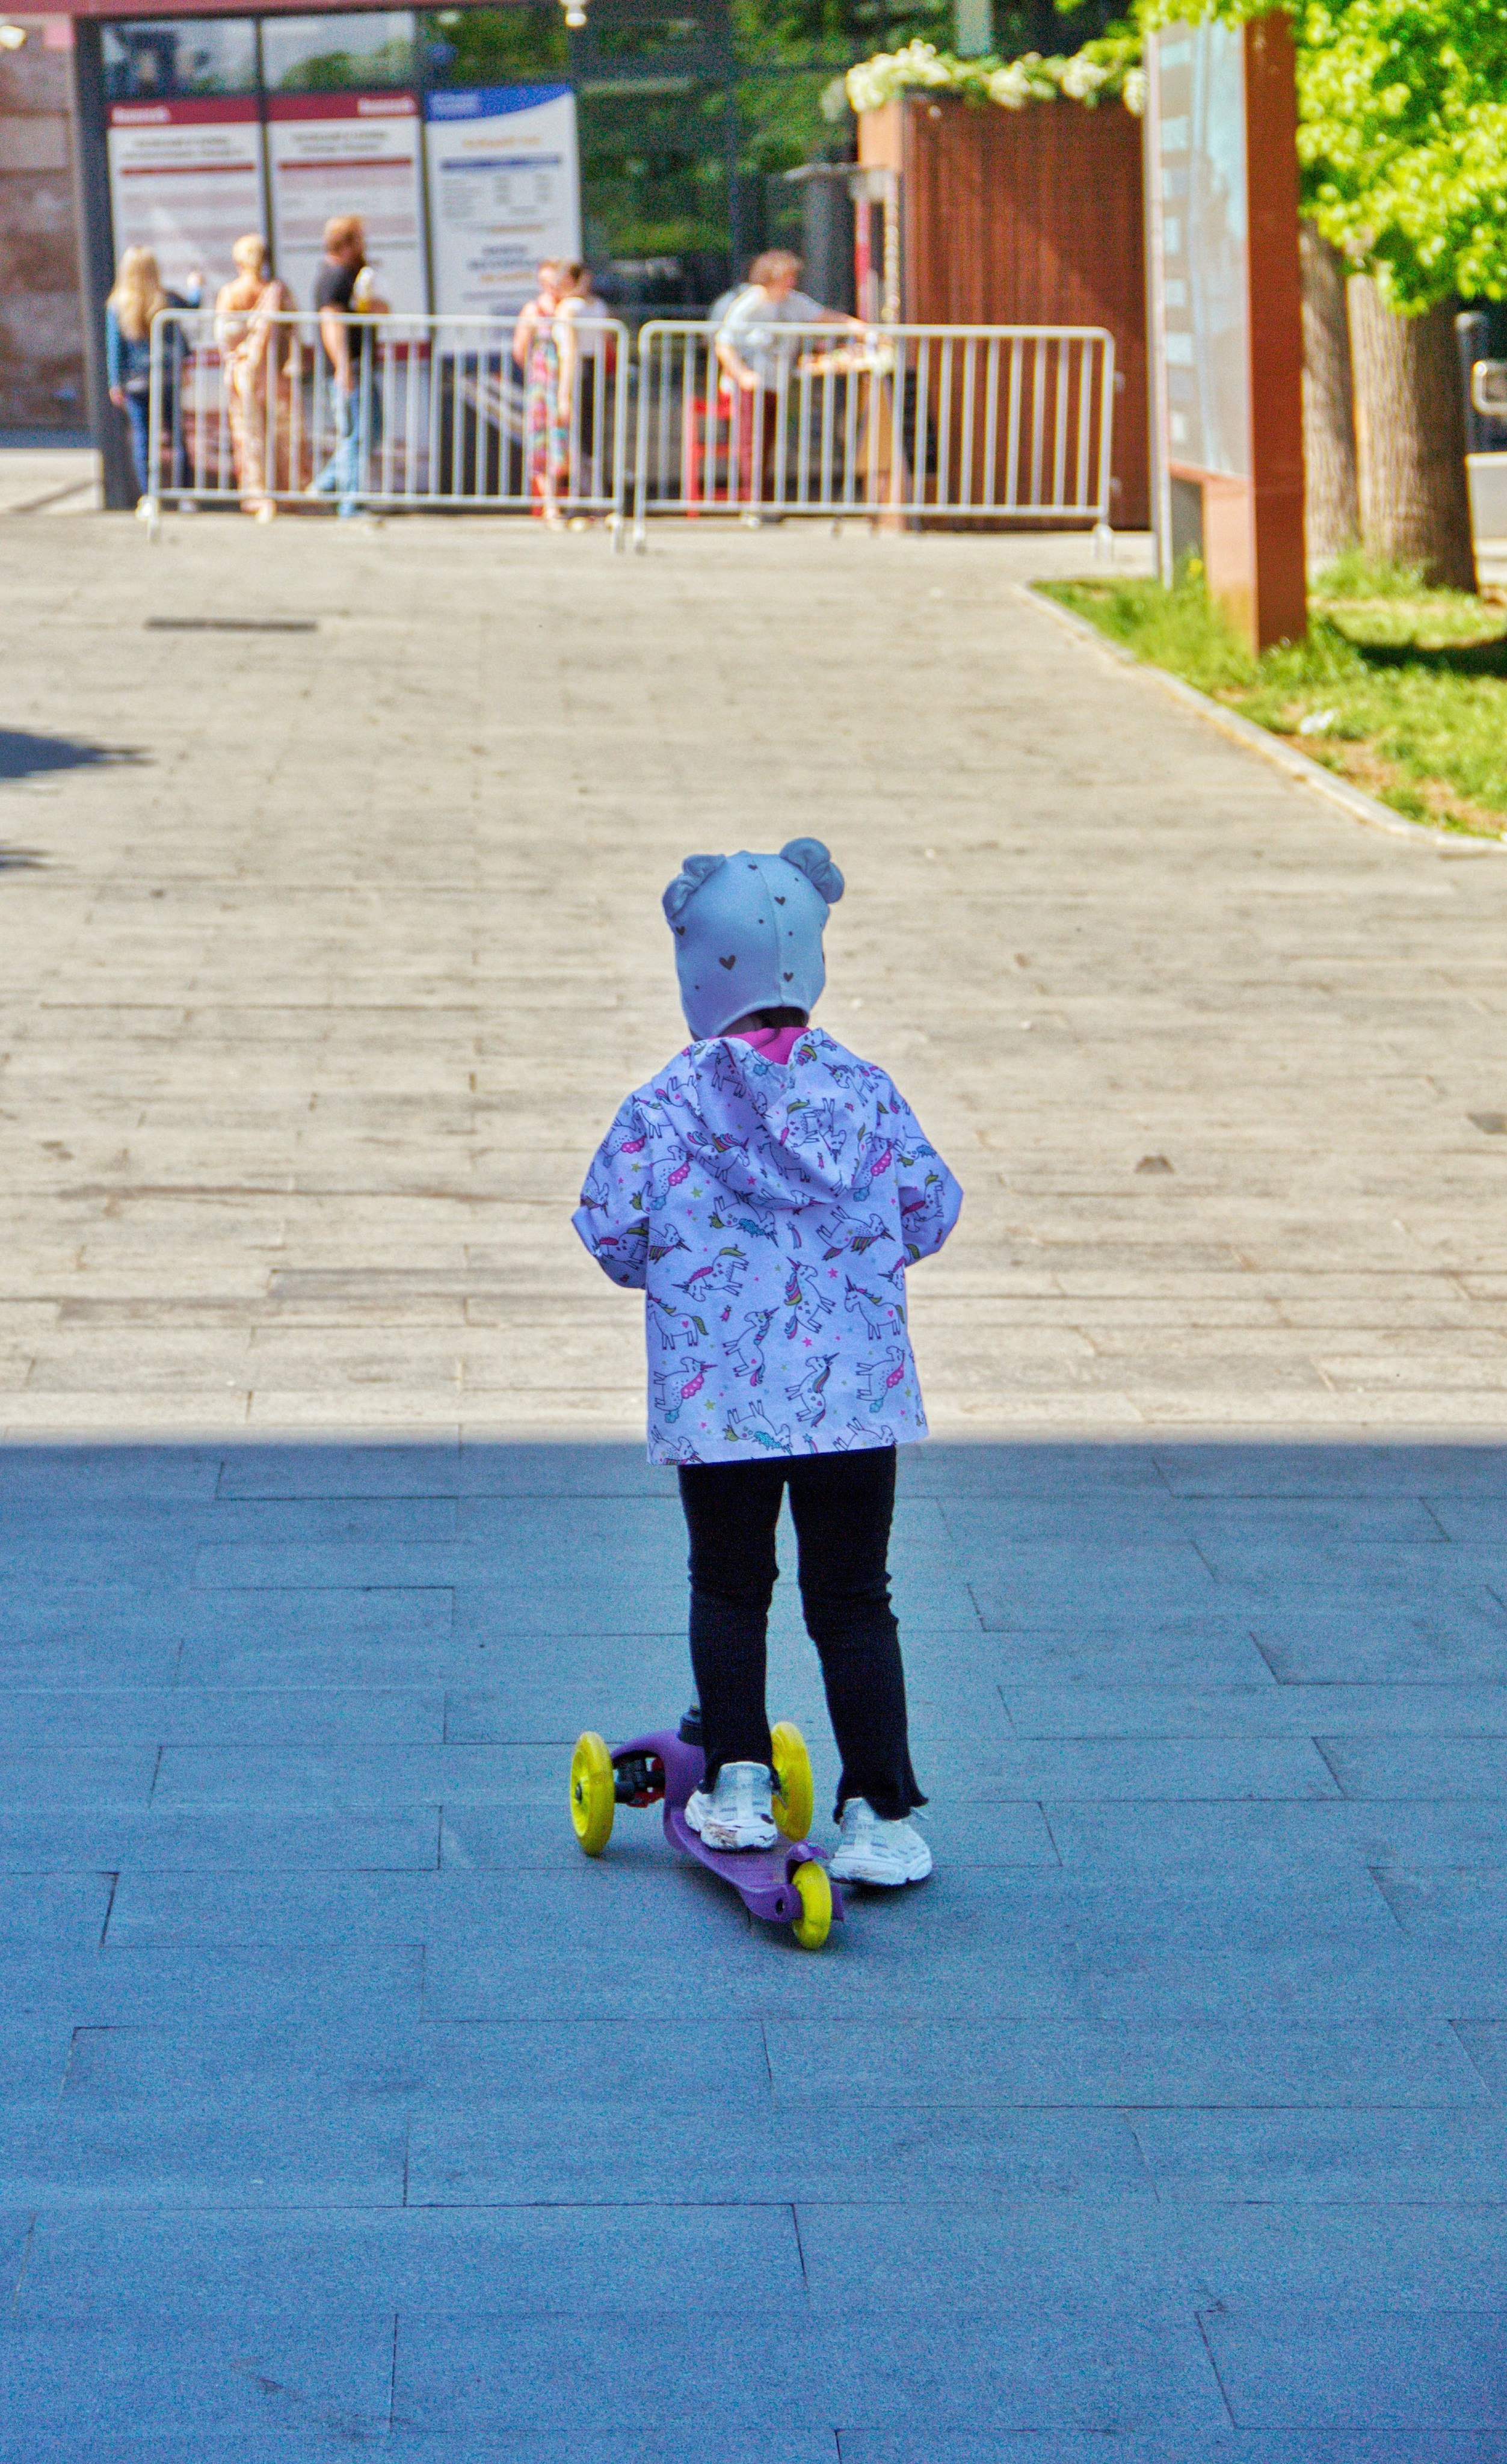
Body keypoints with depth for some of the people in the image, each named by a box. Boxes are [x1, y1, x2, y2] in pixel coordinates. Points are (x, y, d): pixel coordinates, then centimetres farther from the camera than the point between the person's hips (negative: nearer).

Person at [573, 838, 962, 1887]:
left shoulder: (667, 1106, -7)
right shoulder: (865, 1090, 0)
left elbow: (613, 1231, -6)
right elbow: (932, 1210, 4)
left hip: (716, 1398, -1)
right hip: (857, 1393, 1)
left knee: (728, 1589, 17)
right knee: (854, 1602, 7)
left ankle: (738, 1781, 11)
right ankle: (881, 1809, 3)